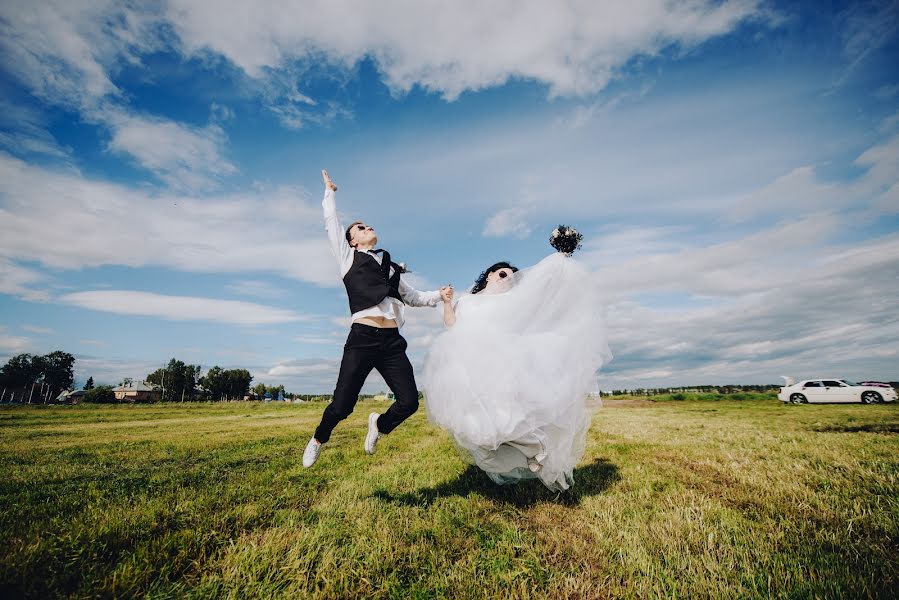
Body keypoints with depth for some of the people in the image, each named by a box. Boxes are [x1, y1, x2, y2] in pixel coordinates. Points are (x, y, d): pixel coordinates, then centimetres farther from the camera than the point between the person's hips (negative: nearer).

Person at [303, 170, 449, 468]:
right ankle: (318, 440, 32)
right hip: (362, 338, -4)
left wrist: (439, 294, 18)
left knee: (409, 402, -6)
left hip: (392, 342, 4)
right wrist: (330, 191, 30)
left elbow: (413, 297, 30)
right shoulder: (348, 257, 13)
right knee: (342, 405, -3)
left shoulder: (390, 267, 24)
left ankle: (379, 424, 29)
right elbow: (331, 223, 17)